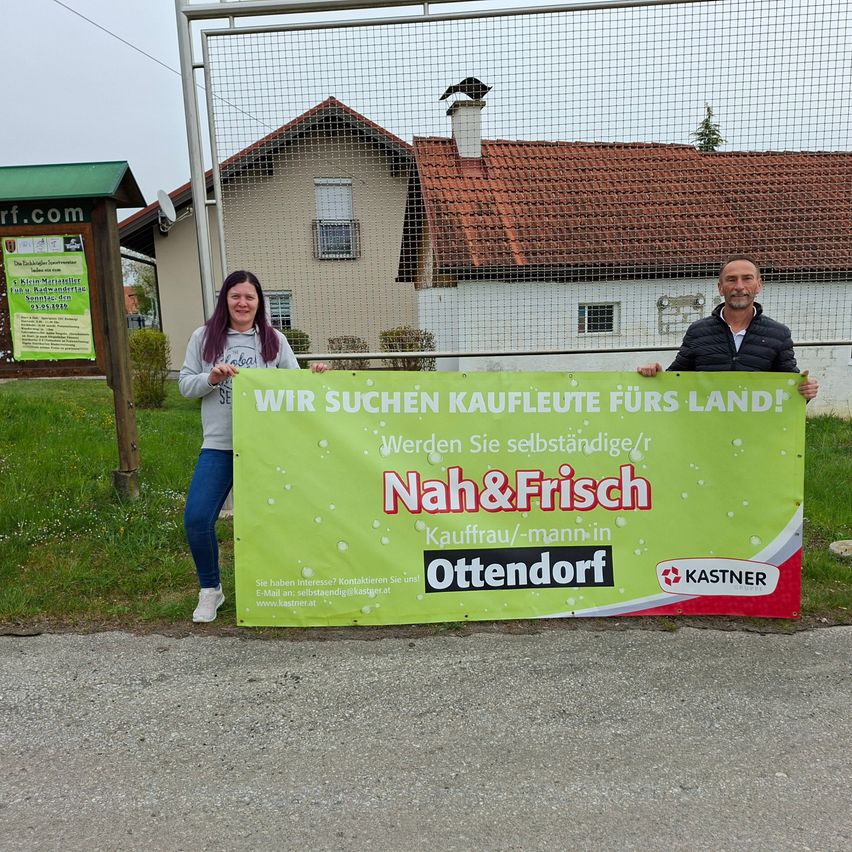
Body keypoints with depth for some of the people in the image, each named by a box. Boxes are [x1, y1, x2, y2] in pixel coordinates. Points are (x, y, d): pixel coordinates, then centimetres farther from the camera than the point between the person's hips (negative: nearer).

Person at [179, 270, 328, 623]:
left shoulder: (274, 340, 6)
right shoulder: (204, 337, 6)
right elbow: (185, 384, 6)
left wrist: (314, 375, -15)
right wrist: (212, 378, -13)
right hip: (219, 445, 0)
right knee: (196, 519, -4)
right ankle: (210, 590, 20)